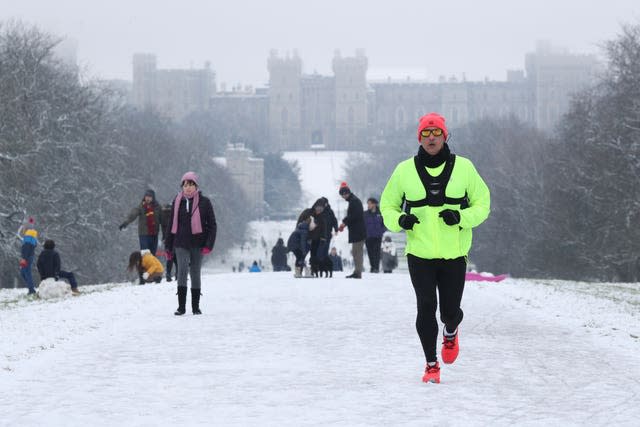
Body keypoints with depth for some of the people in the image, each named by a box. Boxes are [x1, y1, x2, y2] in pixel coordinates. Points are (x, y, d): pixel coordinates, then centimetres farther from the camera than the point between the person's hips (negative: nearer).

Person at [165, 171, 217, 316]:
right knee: (182, 270, -14)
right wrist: (168, 246, 10)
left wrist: (208, 245, -10)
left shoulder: (204, 202, -1)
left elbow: (212, 225, 0)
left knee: (195, 273, 6)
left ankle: (196, 306, 16)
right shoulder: (177, 202, 6)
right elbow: (171, 224, 12)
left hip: (197, 244, -1)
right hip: (181, 244, 1)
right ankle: (181, 306, -14)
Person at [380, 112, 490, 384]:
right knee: (426, 308, -8)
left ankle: (450, 333, 41)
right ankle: (431, 364, 7)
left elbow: (482, 204, 7)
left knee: (450, 311, 4)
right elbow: (387, 205, 12)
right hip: (420, 254, 0)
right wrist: (399, 220, -11)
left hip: (454, 253, 0)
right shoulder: (405, 170, 2)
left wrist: (461, 217, -13)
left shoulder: (463, 168, 1)